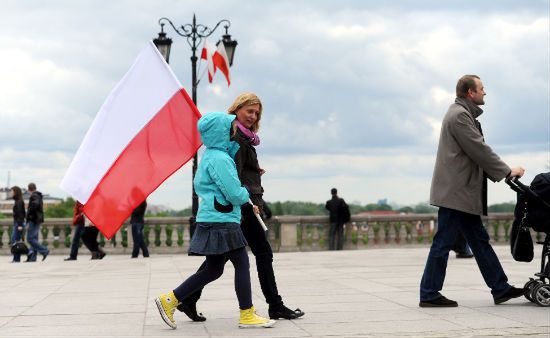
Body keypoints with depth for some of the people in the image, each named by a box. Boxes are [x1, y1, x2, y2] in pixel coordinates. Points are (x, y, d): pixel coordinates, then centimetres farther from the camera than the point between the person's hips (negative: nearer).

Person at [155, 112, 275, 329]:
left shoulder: (211, 155, 16)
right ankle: (247, 316, 3)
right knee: (242, 264, -2)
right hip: (221, 222, -10)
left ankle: (169, 300, 12)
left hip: (215, 222, 10)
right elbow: (235, 194, -18)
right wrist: (246, 194, 4)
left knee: (213, 271, 12)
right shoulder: (219, 159, -15)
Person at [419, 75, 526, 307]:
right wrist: (507, 171, -8)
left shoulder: (464, 114, 20)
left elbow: (477, 151, 19)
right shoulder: (459, 115, -13)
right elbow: (479, 151, -16)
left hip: (464, 192, 11)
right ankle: (429, 294, -1)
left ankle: (500, 289, 16)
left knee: (480, 241, 11)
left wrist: (500, 173, 10)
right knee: (443, 242, -6)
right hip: (454, 192, -11)